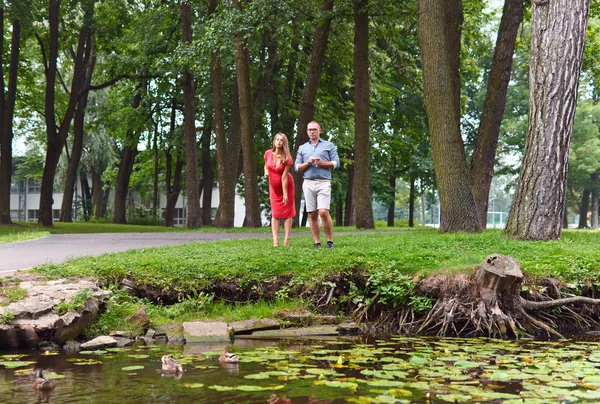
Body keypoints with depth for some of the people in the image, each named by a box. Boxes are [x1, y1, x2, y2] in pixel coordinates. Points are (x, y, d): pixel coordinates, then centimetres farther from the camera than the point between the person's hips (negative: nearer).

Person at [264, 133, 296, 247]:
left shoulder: (287, 158, -21)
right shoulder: (268, 154, -11)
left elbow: (284, 177, -23)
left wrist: (285, 194, -22)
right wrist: (266, 171, -13)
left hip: (286, 185, -3)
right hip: (273, 186, 3)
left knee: (287, 212, -1)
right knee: (275, 213, -1)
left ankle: (286, 240, -2)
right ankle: (275, 241, -5)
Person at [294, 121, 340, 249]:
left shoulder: (329, 145, 11)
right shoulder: (302, 148, 18)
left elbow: (336, 163, 4)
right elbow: (297, 167, 13)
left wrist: (322, 163, -10)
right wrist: (307, 163, -6)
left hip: (323, 182, -3)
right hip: (308, 183, 3)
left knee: (323, 212, -16)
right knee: (312, 214, 1)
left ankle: (330, 241, -6)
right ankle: (317, 242, 5)